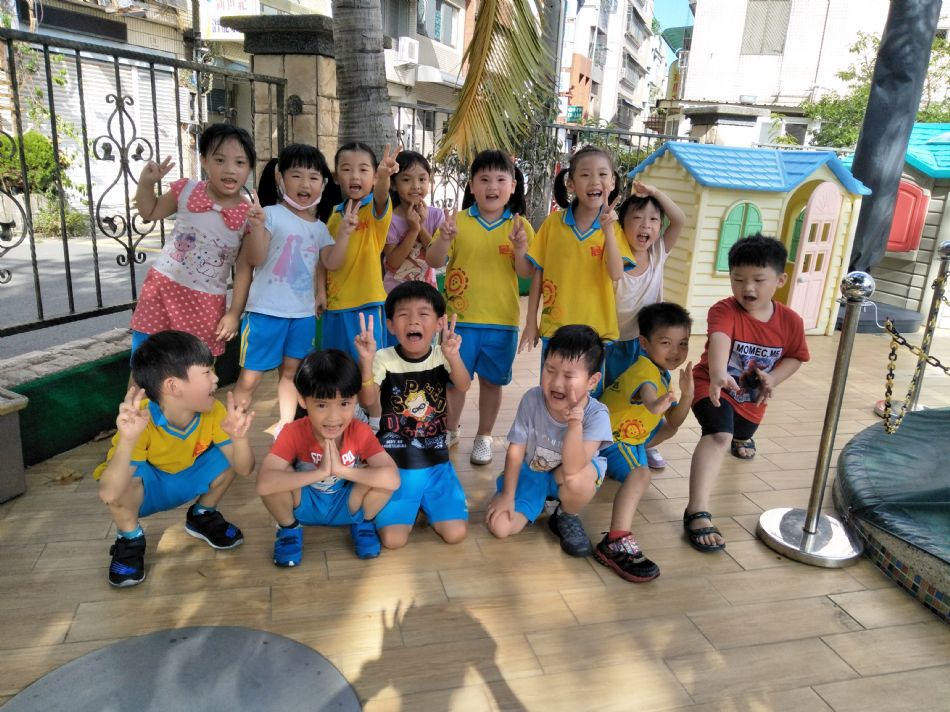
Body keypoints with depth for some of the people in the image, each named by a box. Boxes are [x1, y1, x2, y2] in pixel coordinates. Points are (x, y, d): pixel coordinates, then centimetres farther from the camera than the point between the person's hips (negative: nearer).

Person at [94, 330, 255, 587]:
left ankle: (202, 516, 11)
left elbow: (243, 469, -21)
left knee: (228, 458, -20)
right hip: (143, 488, -4)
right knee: (120, 487, -37)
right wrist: (127, 439, -58)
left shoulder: (213, 412, -22)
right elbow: (110, 494, -43)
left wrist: (239, 436, -42)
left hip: (187, 478, 4)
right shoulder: (140, 423, -34)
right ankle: (130, 539, -2)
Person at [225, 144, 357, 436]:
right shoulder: (270, 215, -9)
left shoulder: (319, 227, 10)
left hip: (303, 312, 6)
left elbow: (331, 263, 2)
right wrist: (256, 226, -28)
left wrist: (344, 232, -8)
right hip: (266, 310, -5)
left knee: (291, 372, 17)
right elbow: (255, 259, -13)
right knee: (250, 377, 2)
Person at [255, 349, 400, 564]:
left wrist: (341, 469, -38)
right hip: (304, 506, 0)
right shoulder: (294, 433, -25)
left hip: (347, 505, 0)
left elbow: (392, 479, -35)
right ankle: (289, 528, 1)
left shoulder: (360, 432, -23)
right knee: (278, 476, -31)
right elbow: (263, 484, -40)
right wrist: (321, 472, -42)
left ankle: (363, 523, 4)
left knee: (382, 478, -29)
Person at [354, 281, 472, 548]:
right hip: (394, 464, -1)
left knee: (455, 533, -8)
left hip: (436, 462, 1)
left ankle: (424, 504, 24)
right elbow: (368, 400, -24)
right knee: (393, 539, -12)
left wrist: (453, 356, -47)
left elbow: (464, 386, -26)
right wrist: (366, 360, -41)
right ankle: (410, 505, 21)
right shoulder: (384, 359, -10)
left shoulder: (442, 356, -7)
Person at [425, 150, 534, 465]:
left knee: (492, 380, 12)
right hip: (460, 317, 0)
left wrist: (519, 248, -23)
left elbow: (526, 273, -4)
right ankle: (450, 431, 31)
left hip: (502, 320, 1)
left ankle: (484, 437, 29)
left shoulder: (519, 226, 0)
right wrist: (444, 239, -27)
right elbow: (434, 261, -7)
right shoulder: (458, 221, -3)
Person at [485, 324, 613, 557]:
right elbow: (516, 451, -11)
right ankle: (539, 501, 19)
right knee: (499, 526, -14)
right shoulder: (532, 399, -23)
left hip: (573, 474, -2)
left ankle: (567, 518, -2)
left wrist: (575, 424, -50)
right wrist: (507, 495, -7)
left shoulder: (596, 415, -29)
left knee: (577, 480, -39)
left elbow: (571, 470, -39)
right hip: (532, 473, 3)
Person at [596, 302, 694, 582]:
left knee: (668, 427, 29)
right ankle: (616, 543, -43)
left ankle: (615, 463, 37)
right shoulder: (645, 370, -25)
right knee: (640, 474, -35)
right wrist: (654, 404, -75)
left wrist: (687, 396, -17)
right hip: (608, 436, -10)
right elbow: (646, 390, -51)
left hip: (628, 433, 10)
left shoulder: (664, 374, 6)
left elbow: (673, 421, 2)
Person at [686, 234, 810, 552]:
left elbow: (795, 357, 1)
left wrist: (772, 377, -19)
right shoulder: (724, 310, -29)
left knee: (742, 437, 34)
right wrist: (717, 376, -68)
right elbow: (719, 341, -49)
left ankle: (740, 438, 76)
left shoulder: (790, 321, -14)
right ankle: (697, 512, -37)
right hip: (715, 388, -5)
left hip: (752, 397, 6)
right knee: (719, 435, -34)